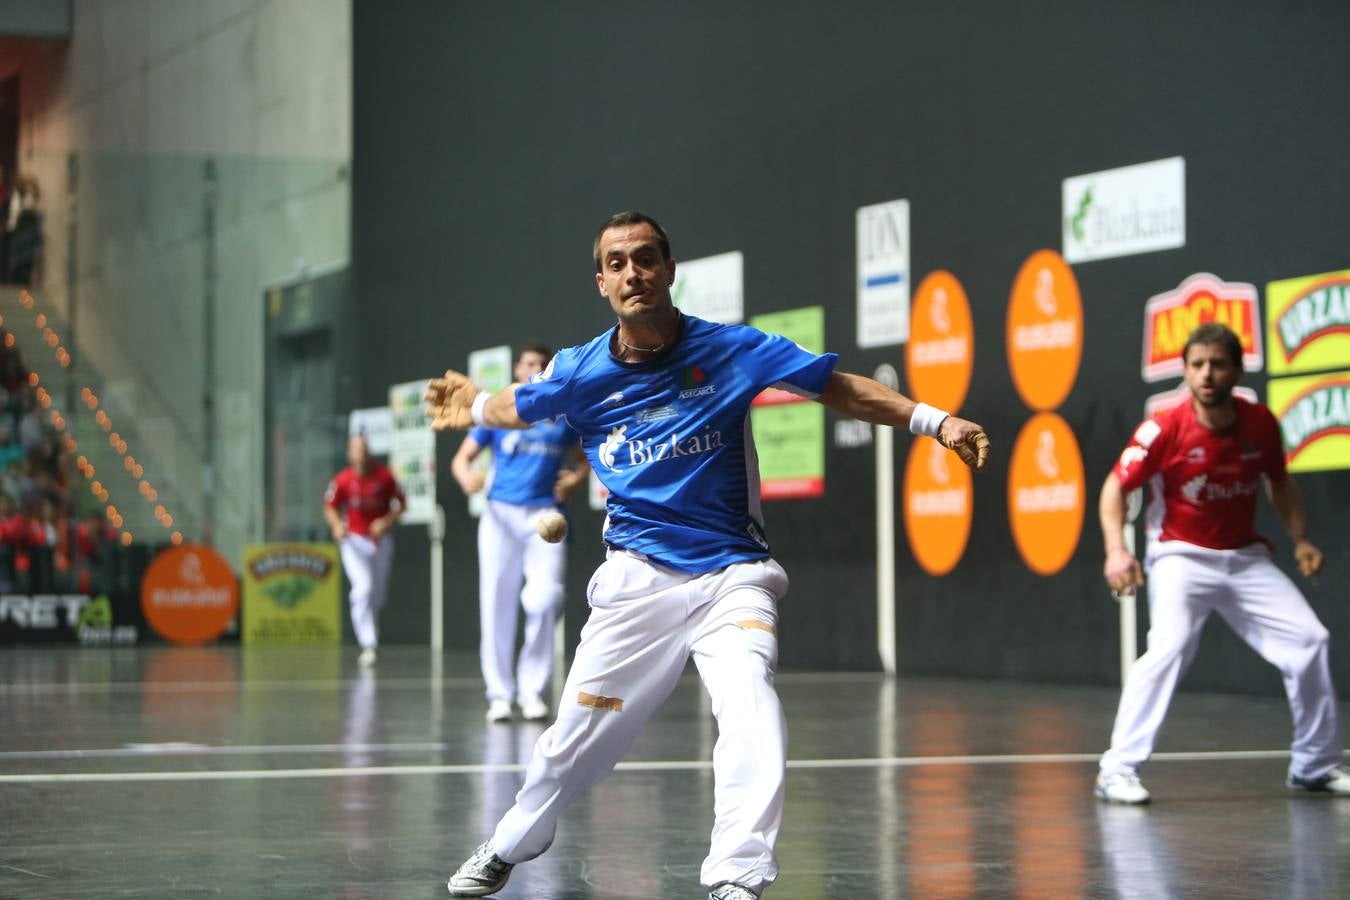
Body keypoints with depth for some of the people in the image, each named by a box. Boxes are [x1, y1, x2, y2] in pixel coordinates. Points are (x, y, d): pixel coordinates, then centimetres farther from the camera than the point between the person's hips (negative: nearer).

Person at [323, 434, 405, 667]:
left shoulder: (384, 476, -9)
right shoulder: (342, 480, -10)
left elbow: (401, 503, 2)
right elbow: (330, 506, 3)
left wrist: (387, 521, -14)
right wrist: (336, 525, -16)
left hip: (381, 540, 2)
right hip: (354, 540, -2)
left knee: (378, 595, 10)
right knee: (363, 588, -20)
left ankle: (369, 637, 37)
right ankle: (368, 646, -20)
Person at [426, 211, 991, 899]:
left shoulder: (731, 350, -6)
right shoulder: (579, 372, -1)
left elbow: (841, 389, -2)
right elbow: (515, 405, 24)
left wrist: (934, 420, -9)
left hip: (732, 577, -1)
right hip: (637, 578, 1)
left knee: (750, 714, -25)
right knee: (580, 734, 6)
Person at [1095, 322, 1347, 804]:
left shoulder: (1261, 423, -6)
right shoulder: (1165, 429, -18)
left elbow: (1279, 483, 13)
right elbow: (1116, 485, -9)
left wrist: (1300, 538, 2)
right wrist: (1116, 551, -21)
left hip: (1246, 559, 5)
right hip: (1182, 557, -4)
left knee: (1309, 641, -1)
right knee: (1169, 648, -26)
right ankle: (1118, 771, -22)